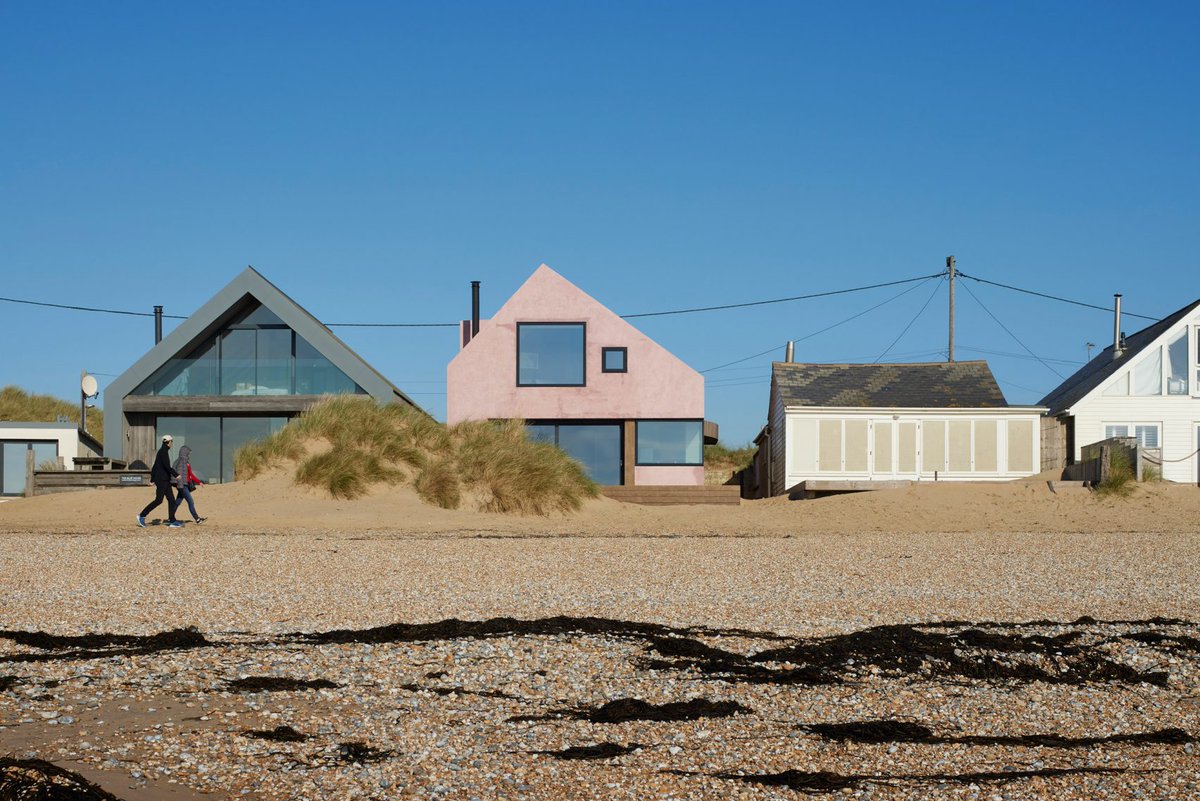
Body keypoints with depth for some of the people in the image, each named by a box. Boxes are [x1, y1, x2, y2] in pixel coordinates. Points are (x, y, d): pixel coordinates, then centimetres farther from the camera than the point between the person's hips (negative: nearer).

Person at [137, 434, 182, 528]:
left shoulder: (162, 451, 17)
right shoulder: (164, 451, -12)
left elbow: (154, 467, 19)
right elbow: (167, 466, -22)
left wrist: (152, 479, 21)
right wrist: (176, 474, -20)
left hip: (165, 480, 10)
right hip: (162, 479, -10)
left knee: (171, 500, 5)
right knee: (158, 500, -9)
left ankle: (172, 521, 4)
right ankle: (142, 516, -3)